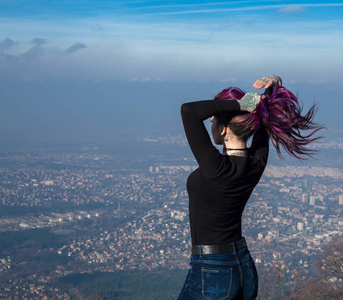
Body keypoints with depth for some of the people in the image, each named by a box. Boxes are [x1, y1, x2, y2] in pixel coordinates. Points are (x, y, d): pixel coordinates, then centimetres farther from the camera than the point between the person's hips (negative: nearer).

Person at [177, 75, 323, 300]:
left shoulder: (218, 169, -25)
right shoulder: (257, 162, -3)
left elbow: (189, 111, -33)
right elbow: (265, 115, 13)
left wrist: (239, 105, -27)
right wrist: (274, 86, -5)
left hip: (211, 273, -7)